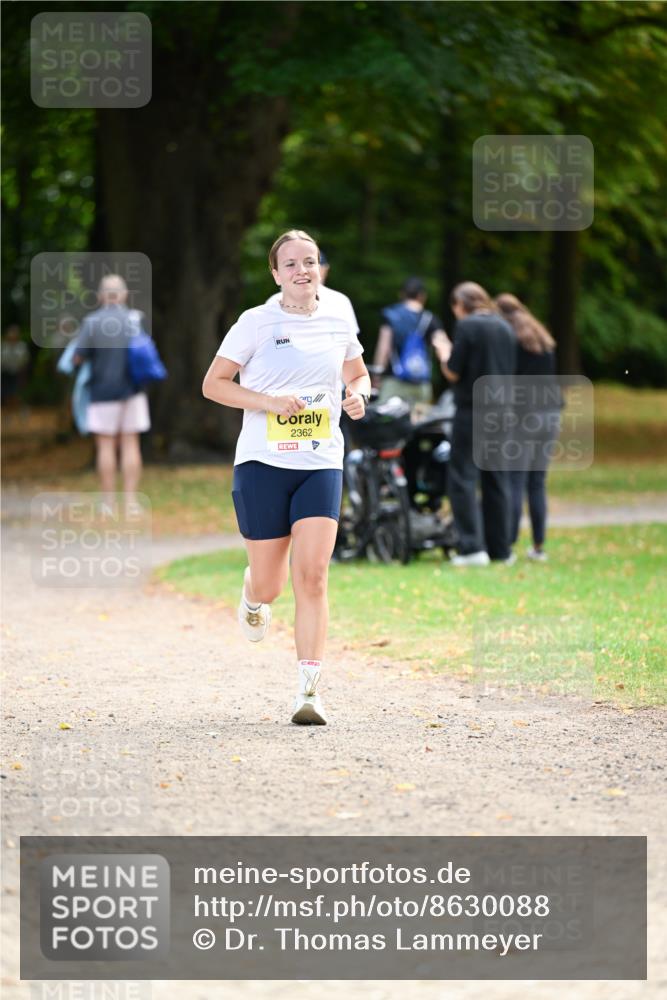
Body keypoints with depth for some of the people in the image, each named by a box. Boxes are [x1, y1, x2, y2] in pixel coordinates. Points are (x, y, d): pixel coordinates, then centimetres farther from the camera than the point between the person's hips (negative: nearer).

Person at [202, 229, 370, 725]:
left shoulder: (339, 318, 7)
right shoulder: (256, 322, -3)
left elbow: (357, 373, 23)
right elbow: (213, 383, -1)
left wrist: (358, 395, 0)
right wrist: (269, 402, -15)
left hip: (321, 463, 2)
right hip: (263, 461, -2)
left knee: (312, 577, -12)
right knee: (269, 586, 3)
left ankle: (309, 693, -9)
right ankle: (253, 596, 43)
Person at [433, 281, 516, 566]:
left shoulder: (466, 326, -10)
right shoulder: (505, 328, 11)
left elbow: (453, 373, -9)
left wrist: (443, 352, 9)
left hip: (471, 411, -6)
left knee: (463, 478, -4)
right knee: (497, 481, 11)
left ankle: (472, 547, -13)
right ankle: (500, 548, 13)